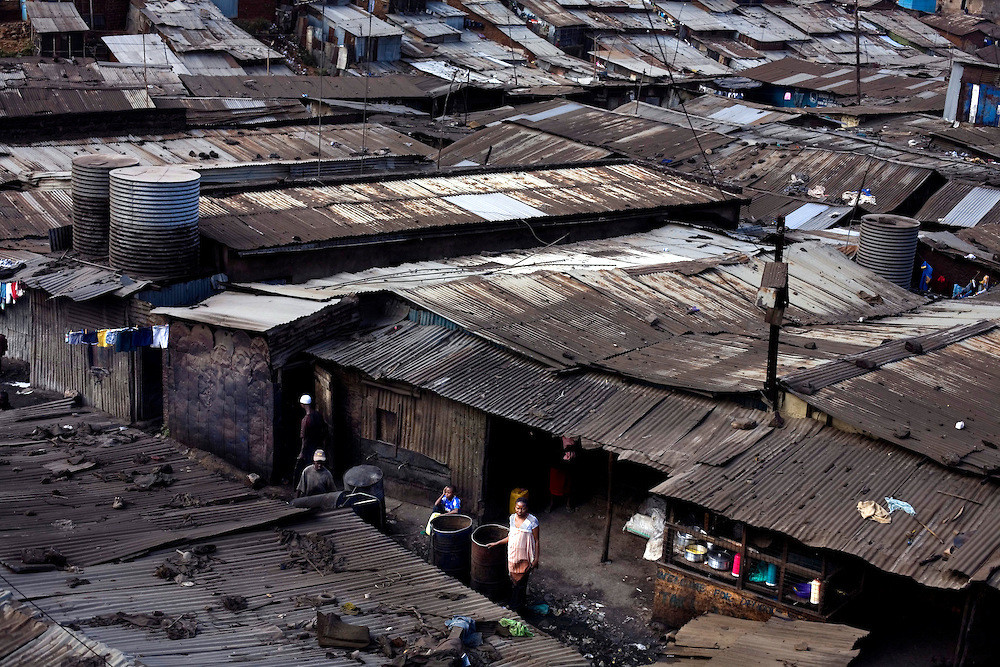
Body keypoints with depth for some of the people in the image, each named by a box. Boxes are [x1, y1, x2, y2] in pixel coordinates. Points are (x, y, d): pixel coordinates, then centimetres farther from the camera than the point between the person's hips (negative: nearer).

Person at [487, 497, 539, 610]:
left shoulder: (532, 521, -14)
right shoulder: (512, 518, 3)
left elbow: (536, 541, -9)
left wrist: (536, 559, -10)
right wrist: (496, 543, 15)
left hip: (525, 556, -5)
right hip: (513, 554, 5)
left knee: (521, 581, 0)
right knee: (514, 579, 11)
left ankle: (515, 607, 13)